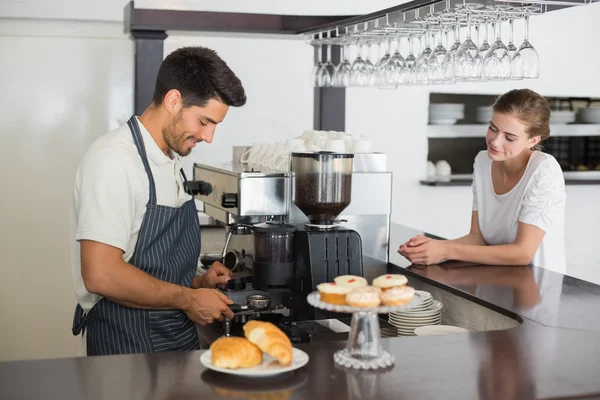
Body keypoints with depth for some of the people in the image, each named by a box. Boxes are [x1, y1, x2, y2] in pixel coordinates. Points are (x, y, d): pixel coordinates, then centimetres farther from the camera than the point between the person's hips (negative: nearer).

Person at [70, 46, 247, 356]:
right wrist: (188, 299, -16)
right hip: (128, 346, -8)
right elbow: (101, 275, -25)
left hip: (180, 342, 8)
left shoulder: (171, 162, 10)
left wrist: (197, 282, 3)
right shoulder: (115, 159, -17)